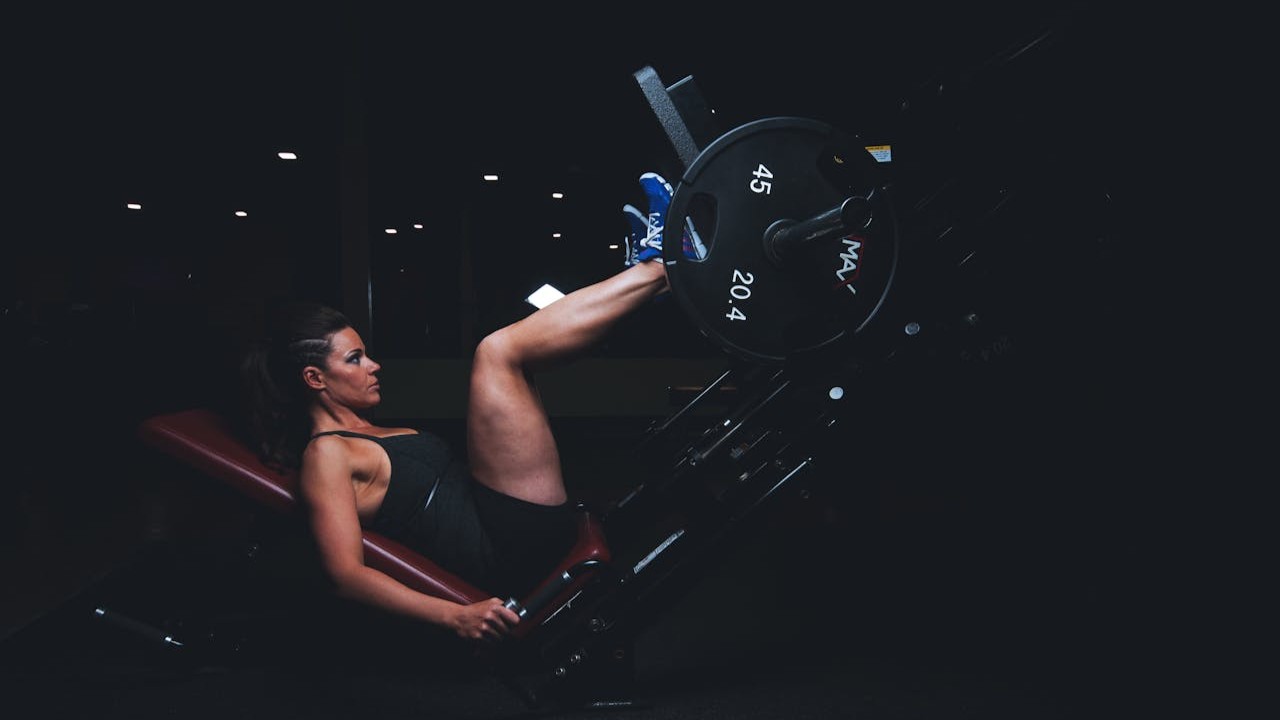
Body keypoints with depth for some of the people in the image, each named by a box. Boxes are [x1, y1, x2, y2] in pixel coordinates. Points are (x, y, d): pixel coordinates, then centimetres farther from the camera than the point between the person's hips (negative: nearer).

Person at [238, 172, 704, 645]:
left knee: (510, 354, 15)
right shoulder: (325, 454, -5)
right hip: (518, 542, -10)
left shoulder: (373, 436, 22)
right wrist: (455, 616, -31)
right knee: (495, 352, -17)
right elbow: (346, 573, -17)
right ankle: (658, 266, -6)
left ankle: (651, 265, 3)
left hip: (526, 528, 10)